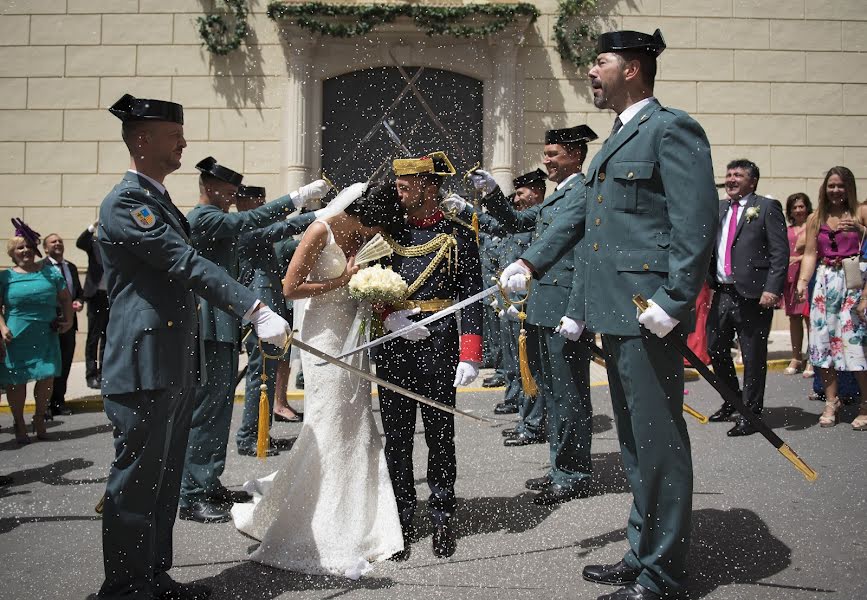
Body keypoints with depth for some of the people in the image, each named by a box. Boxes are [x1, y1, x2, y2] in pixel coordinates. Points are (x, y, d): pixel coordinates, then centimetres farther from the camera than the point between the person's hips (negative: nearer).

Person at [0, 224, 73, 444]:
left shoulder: (49, 271, 8)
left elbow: (65, 297, 14)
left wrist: (68, 320, 3)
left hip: (46, 337, 2)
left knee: (47, 378, -1)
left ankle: (39, 419, 22)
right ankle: (19, 425, 20)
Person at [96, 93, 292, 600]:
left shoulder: (158, 199, 18)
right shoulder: (126, 201, -15)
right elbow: (188, 266, -23)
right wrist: (256, 310, -27)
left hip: (174, 368, 10)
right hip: (145, 368, -10)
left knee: (164, 481, 16)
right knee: (137, 481, -1)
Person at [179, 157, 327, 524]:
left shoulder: (218, 220, 19)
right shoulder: (203, 218, -11)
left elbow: (266, 231, 18)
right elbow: (251, 220, -24)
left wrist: (317, 216, 13)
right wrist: (298, 197, -23)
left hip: (224, 328, 11)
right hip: (210, 328, -11)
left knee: (219, 409, 14)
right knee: (206, 411, -7)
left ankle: (210, 486, 23)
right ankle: (192, 497, -1)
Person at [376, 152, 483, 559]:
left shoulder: (458, 236, 1)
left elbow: (471, 298, -3)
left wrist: (470, 356, -11)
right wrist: (387, 315, -7)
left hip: (439, 348, -3)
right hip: (393, 349, 3)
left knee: (440, 435, 6)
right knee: (396, 437, 7)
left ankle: (442, 518, 18)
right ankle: (401, 520, 17)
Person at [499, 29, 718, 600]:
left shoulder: (671, 129, -9)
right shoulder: (618, 139, 21)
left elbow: (698, 223, -17)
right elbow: (583, 215, 24)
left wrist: (672, 302, -22)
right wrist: (531, 262, 16)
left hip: (650, 318, -10)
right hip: (615, 316, 10)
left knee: (658, 444, -1)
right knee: (635, 444, 17)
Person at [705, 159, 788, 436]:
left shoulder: (767, 207, -3)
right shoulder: (717, 209, 15)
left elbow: (780, 252, -9)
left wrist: (772, 289, -17)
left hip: (753, 296, -6)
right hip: (722, 293, 6)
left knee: (753, 357, 2)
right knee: (715, 348, 12)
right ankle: (731, 401, 32)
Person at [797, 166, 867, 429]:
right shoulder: (816, 218, 11)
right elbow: (810, 254, 6)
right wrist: (802, 282, -7)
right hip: (825, 284, 3)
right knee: (824, 341, 3)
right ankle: (831, 403, 13)